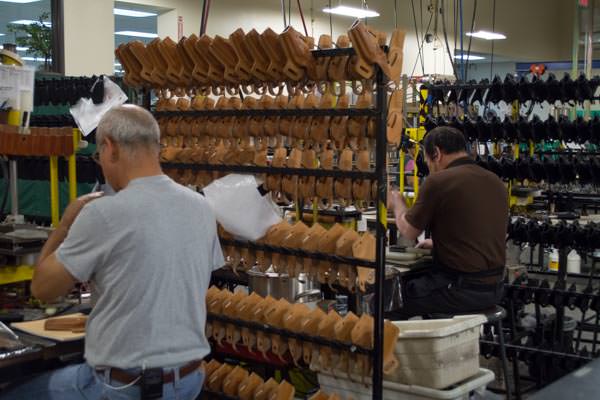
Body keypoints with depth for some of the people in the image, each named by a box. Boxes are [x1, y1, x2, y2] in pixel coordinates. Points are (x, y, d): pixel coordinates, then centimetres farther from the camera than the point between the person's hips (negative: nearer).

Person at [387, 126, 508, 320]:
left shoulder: (439, 181, -14)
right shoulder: (496, 182, 8)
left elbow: (409, 232, -2)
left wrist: (397, 202, 17)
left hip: (462, 290, -8)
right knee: (412, 279, 29)